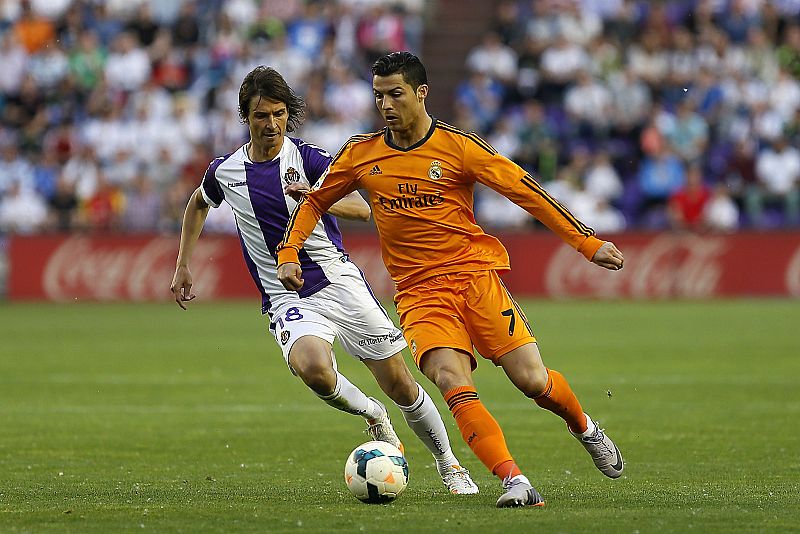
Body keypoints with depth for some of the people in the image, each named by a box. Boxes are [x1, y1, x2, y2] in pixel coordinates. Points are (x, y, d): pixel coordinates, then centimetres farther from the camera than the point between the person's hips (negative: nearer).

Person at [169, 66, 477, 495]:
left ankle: (448, 464, 22)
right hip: (287, 300, 0)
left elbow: (362, 209, -17)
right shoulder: (225, 172, 4)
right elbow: (198, 203, 28)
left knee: (399, 384, -1)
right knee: (312, 367, -33)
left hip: (340, 281, 0)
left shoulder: (309, 159, -4)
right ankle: (372, 416, -2)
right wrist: (182, 266, 24)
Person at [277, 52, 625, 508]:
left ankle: (585, 428, 24)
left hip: (475, 274, -1)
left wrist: (587, 243, -5)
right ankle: (515, 481, -30)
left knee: (533, 381, -10)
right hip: (419, 293, 1)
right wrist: (289, 253, 5)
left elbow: (525, 191, -2)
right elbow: (315, 201, 20)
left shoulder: (457, 146, -3)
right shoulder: (362, 154, 6)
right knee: (453, 381, -25)